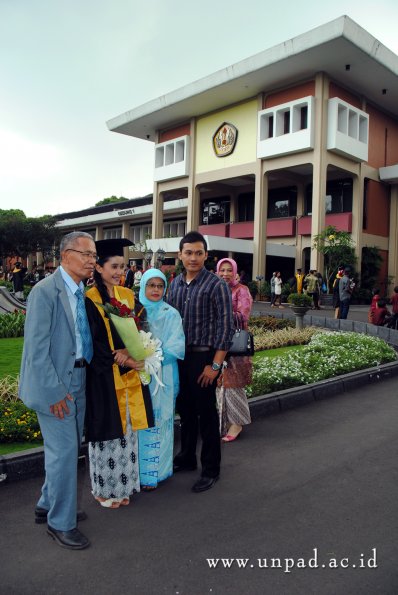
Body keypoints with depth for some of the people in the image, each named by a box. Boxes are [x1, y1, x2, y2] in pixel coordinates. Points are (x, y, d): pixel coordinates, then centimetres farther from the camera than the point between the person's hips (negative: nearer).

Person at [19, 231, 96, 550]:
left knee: (69, 448, 19)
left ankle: (48, 505, 40)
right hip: (55, 384, -8)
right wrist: (53, 391, -18)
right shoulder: (45, 291, -17)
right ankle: (60, 522, 20)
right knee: (63, 451, 0)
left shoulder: (83, 291, 7)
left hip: (78, 380, 8)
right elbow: (36, 348, -18)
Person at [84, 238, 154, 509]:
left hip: (130, 374, 6)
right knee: (108, 431, 5)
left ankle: (122, 485, 29)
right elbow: (95, 344, -14)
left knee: (127, 429, 12)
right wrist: (128, 362, -18)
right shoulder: (90, 301, -10)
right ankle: (104, 489, 24)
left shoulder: (128, 295, 7)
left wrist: (127, 350, -11)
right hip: (104, 377, -5)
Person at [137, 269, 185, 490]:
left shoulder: (171, 314, -1)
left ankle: (152, 472, 13)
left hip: (162, 376, -2)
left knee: (157, 422, 1)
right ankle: (136, 469, 20)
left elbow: (176, 347, -8)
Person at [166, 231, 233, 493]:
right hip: (178, 355, 6)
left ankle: (211, 469, 21)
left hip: (203, 357, -6)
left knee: (206, 414, 4)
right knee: (185, 410, 17)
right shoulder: (175, 284, 7)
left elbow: (226, 327, -14)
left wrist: (215, 365, -16)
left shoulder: (216, 285, -11)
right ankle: (187, 458, 36)